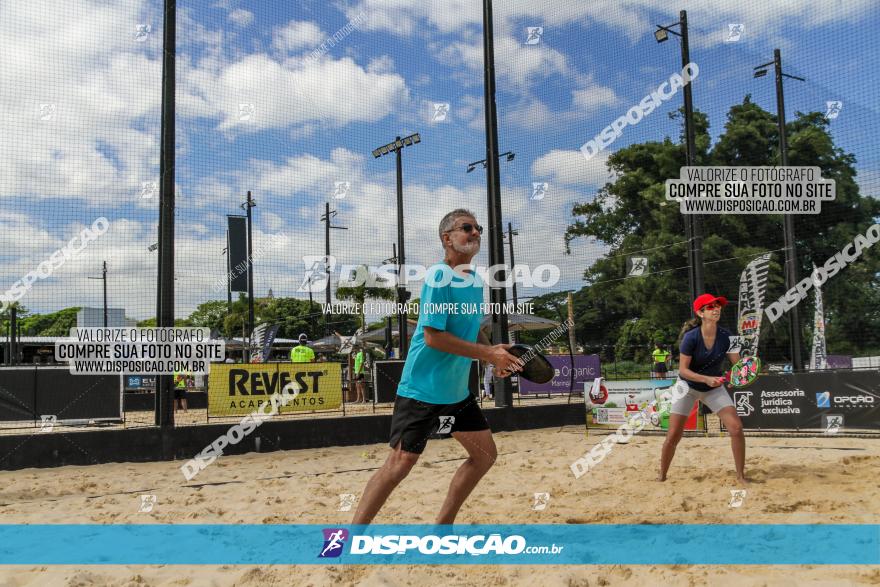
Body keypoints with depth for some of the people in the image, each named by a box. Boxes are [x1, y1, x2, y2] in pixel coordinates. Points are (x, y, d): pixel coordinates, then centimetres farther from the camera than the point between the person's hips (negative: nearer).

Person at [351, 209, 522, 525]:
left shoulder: (476, 280, 9)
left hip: (458, 390, 9)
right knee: (400, 463, -10)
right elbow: (433, 336, -22)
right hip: (423, 389, -9)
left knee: (485, 454, 12)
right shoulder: (438, 276, -16)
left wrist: (495, 353, 1)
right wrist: (488, 353, -20)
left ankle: (442, 526, 24)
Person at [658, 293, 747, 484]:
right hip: (688, 386, -3)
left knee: (736, 428, -12)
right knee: (673, 437, -5)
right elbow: (683, 370, -22)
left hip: (714, 387, 3)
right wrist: (707, 379, -35)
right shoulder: (691, 337, -24)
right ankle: (662, 477, 16)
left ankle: (740, 476, 5)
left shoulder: (725, 336, -14)